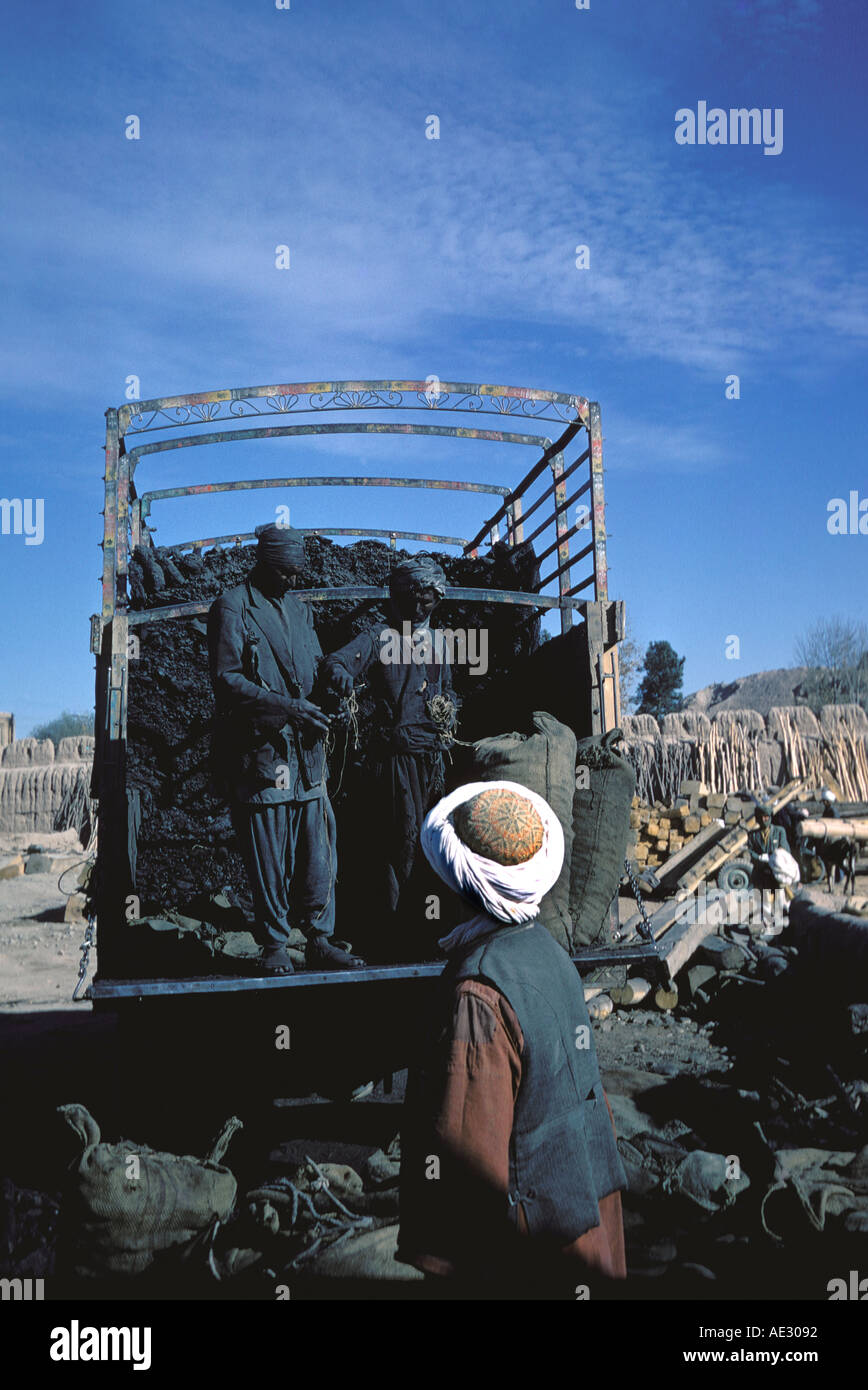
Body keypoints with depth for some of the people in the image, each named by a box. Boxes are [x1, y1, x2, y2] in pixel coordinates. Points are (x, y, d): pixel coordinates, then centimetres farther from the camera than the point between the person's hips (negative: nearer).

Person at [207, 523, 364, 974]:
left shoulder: (300, 609, 19)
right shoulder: (232, 607, -2)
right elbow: (226, 680, -9)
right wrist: (288, 706, -16)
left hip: (305, 749, 6)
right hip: (258, 751, -5)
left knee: (317, 852, 4)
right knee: (267, 858, 0)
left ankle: (319, 941, 14)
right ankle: (274, 946, 12)